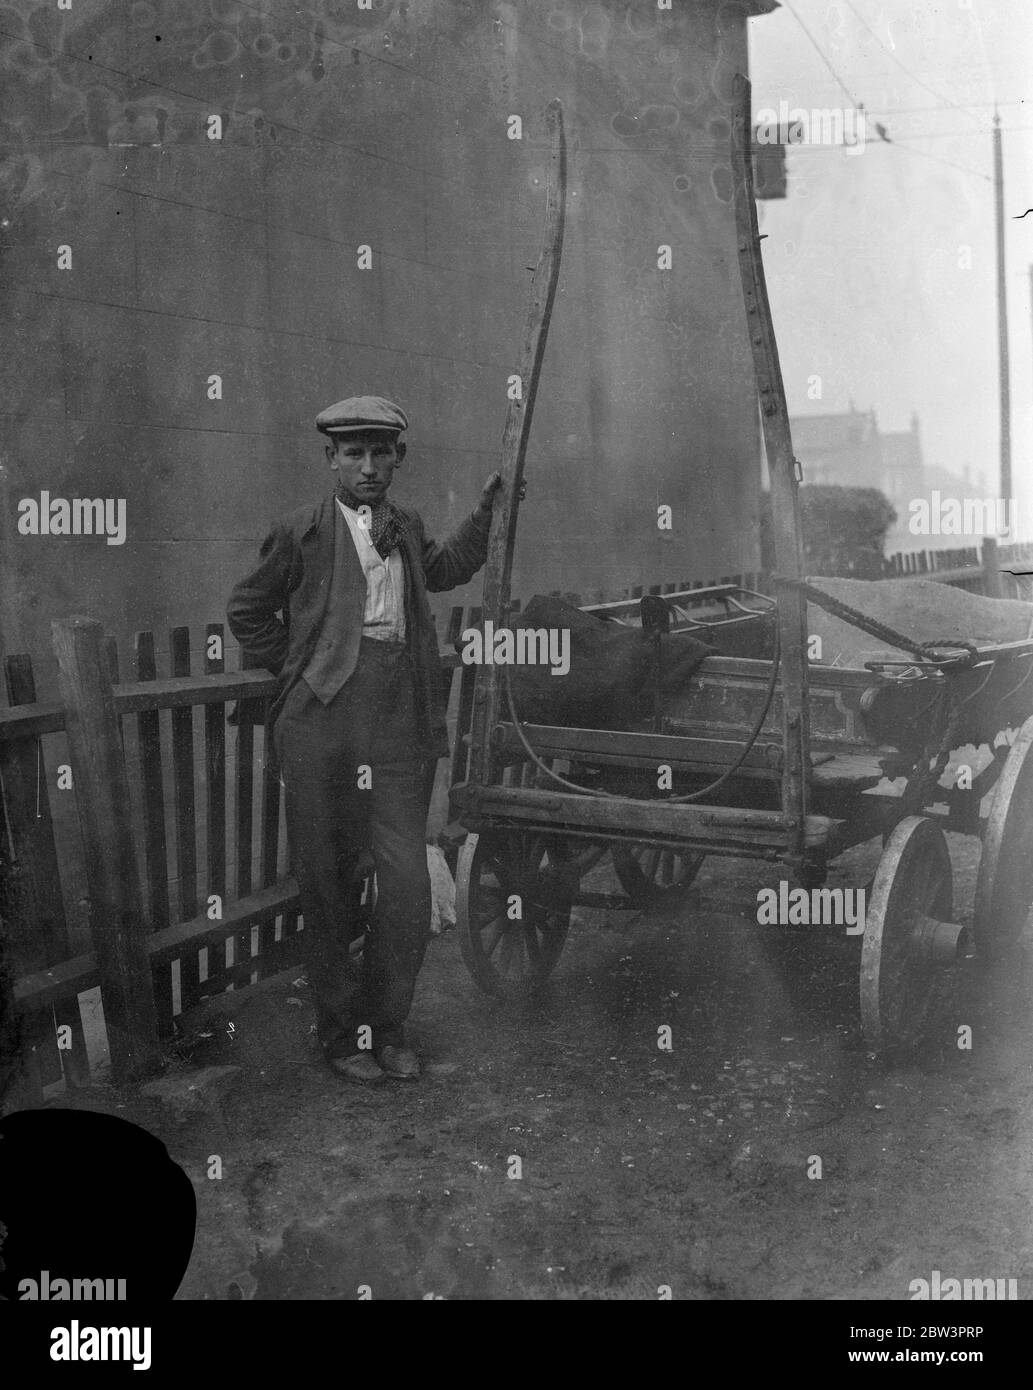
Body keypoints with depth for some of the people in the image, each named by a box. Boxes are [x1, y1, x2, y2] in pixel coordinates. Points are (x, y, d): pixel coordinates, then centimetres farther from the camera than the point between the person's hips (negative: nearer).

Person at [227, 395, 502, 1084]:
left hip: (398, 723, 3)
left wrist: (486, 510, 28)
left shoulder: (405, 527, 15)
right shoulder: (303, 532, 2)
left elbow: (444, 571, 37)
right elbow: (247, 610, 13)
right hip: (321, 724, -3)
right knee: (328, 887, 5)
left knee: (408, 884, -2)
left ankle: (386, 1026, 18)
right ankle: (341, 1033, 20)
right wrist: (295, 669, 6)